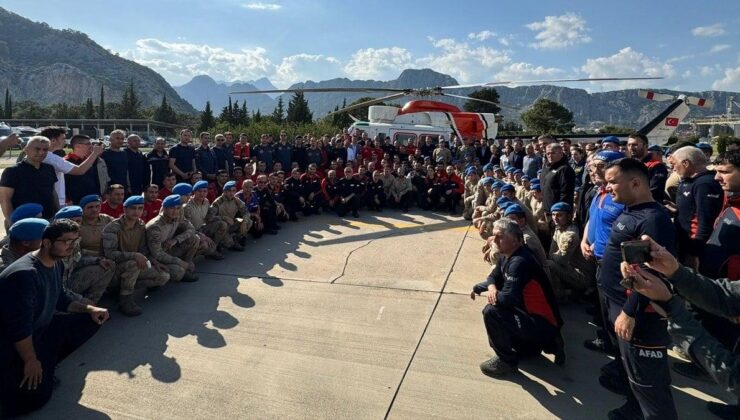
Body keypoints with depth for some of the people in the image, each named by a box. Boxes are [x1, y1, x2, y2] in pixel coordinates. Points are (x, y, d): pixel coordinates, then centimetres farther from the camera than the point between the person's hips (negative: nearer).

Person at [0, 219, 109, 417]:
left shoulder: (55, 263, 0)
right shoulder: (25, 274, -30)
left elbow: (60, 298, 11)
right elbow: (19, 326, -28)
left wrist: (89, 309, -5)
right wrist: (31, 361, -20)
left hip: (42, 327, 9)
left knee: (91, 320, 1)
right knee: (36, 397, -15)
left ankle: (46, 362, 6)